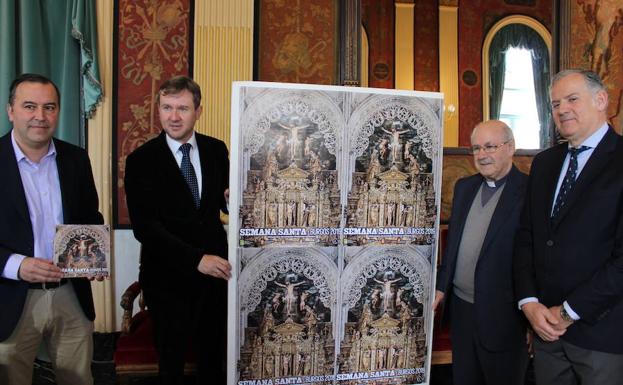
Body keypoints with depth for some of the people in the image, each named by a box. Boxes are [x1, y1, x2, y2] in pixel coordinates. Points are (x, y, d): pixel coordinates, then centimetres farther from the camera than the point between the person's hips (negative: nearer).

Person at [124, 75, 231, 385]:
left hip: (215, 268, 3)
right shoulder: (141, 160, -10)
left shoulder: (216, 150, 0)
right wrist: (195, 258, -26)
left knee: (214, 356, 18)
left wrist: (232, 199, -15)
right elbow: (144, 226, -17)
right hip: (169, 276, -2)